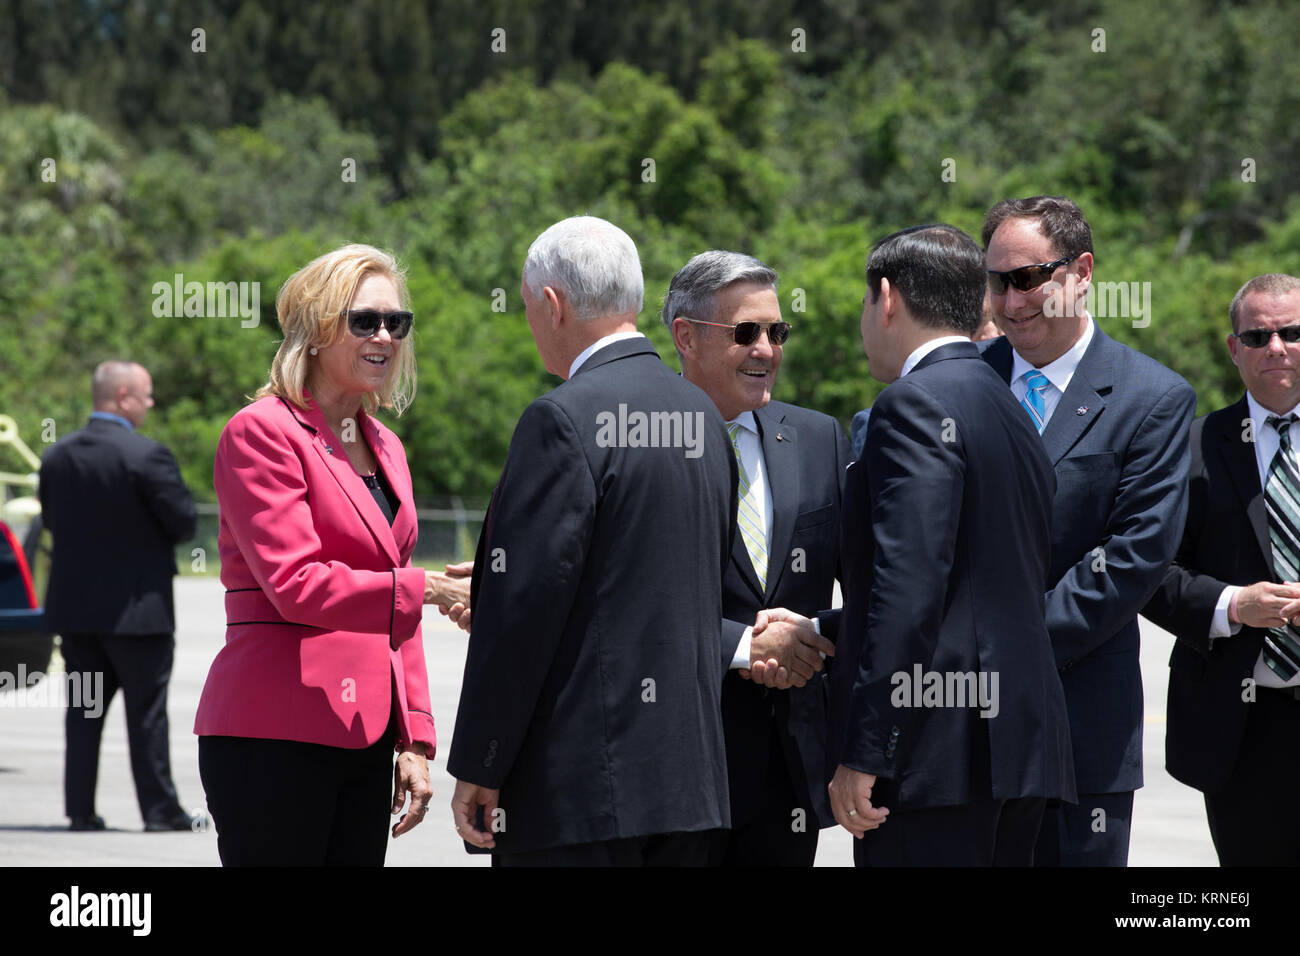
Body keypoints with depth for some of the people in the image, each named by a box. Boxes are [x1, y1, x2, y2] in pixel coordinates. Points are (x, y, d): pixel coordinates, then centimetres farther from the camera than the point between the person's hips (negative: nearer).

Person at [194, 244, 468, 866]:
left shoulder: (384, 448, 18)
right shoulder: (262, 432, -6)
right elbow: (295, 584, -16)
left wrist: (414, 740, 12)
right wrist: (427, 587, -19)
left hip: (363, 736, 8)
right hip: (275, 736, -8)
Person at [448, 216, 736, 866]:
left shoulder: (564, 421, -12)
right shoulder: (704, 417, 14)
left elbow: (525, 603, -15)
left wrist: (477, 768, -10)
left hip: (577, 784, -8)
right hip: (688, 779, 8)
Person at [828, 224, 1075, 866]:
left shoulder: (917, 404, -9)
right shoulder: (1013, 415, 21)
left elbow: (908, 585, -19)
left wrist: (863, 756, -20)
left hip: (938, 750, -10)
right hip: (1019, 747, 10)